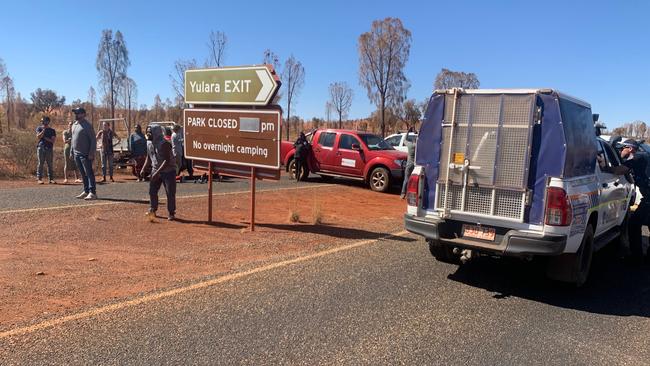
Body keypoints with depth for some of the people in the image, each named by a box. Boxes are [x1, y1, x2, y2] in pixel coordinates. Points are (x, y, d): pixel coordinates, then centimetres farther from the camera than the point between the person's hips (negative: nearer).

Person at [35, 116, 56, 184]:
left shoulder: (52, 130, 10)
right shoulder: (39, 128, 11)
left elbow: (53, 140, 2)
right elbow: (38, 136, -5)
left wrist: (45, 138, -7)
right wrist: (44, 130, -12)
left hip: (49, 148, 1)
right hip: (41, 148, 0)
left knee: (50, 164, 0)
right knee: (40, 163, -3)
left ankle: (51, 179, 2)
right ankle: (39, 178, -1)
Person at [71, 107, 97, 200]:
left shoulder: (87, 126, -9)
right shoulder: (74, 125, 16)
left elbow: (93, 140, -13)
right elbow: (73, 140, 22)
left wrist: (91, 153, -19)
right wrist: (72, 152, 17)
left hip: (85, 154, -8)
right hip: (76, 154, 8)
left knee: (89, 173, -9)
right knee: (83, 174, 12)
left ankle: (92, 193, -11)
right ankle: (86, 191, 19)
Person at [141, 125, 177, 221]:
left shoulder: (164, 144, -22)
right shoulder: (149, 143, 2)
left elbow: (167, 161, -28)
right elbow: (148, 158, 15)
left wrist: (157, 172, -33)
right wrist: (143, 169, 1)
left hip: (168, 171, -7)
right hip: (155, 170, 7)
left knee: (170, 193, -4)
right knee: (152, 191, 8)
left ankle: (171, 213, 7)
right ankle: (153, 210, 24)